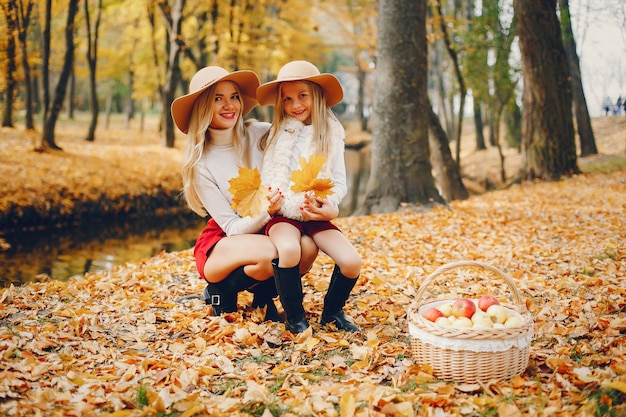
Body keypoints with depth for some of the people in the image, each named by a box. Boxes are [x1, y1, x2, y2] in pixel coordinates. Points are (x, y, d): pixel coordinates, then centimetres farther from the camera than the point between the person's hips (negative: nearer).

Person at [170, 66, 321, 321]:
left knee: (307, 247, -29)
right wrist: (265, 211, -34)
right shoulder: (200, 164, -13)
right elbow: (232, 228, -15)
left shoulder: (261, 134, -9)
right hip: (223, 244, -3)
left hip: (270, 230, 3)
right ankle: (222, 290, -3)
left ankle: (264, 292, 1)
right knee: (271, 254, -34)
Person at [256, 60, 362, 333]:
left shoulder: (331, 136, 8)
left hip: (317, 215, 2)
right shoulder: (276, 135, 3)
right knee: (289, 250, -35)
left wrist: (328, 203, -15)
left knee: (351, 262, -18)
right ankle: (294, 316, -11)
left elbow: (339, 182, 7)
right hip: (282, 213, -2)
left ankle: (332, 311, 12)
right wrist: (297, 205, -19)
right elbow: (268, 182, -4)